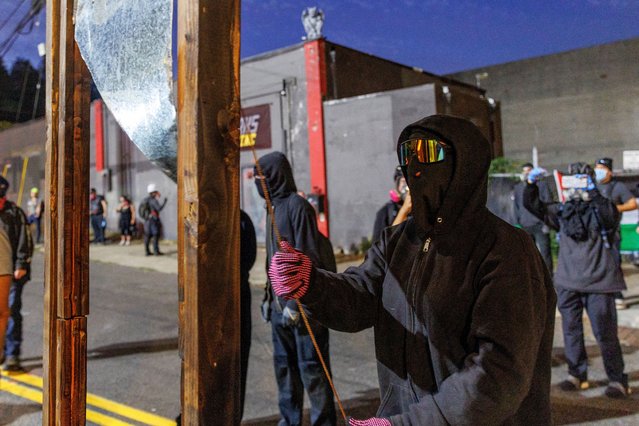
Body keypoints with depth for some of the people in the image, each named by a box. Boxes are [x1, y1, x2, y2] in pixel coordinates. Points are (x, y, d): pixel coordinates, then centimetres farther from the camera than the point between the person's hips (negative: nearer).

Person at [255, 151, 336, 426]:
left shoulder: (297, 205, -12)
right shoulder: (273, 207, 13)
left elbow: (307, 258, -17)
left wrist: (297, 303, -19)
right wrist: (270, 296, 16)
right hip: (279, 304, 8)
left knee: (311, 367, 2)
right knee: (284, 364, 16)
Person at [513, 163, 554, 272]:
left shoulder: (542, 185, 3)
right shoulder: (518, 187, 13)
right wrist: (517, 224, 10)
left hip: (540, 226, -3)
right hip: (524, 227, 3)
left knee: (545, 253, -4)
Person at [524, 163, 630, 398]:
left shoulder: (600, 207, 0)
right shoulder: (563, 210, 11)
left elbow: (611, 215, -22)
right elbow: (532, 205, 7)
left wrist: (592, 192, -27)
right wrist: (531, 183, -7)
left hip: (598, 282, -4)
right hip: (568, 282, 4)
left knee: (605, 334, 1)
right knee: (571, 331, 11)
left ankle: (617, 380, 15)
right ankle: (577, 374, 24)